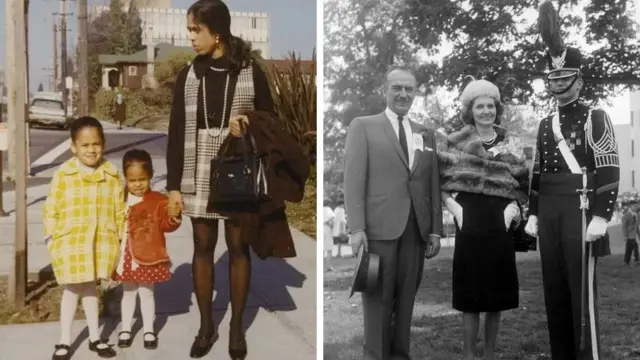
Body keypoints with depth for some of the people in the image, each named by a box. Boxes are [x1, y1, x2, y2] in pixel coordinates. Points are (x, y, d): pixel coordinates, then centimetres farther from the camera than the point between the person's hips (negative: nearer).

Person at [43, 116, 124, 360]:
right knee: (71, 289, 9)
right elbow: (51, 209, -4)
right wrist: (51, 238, -7)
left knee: (90, 287, 18)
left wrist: (122, 239, 4)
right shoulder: (63, 175, -9)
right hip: (70, 243, -2)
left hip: (101, 243, 2)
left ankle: (94, 337, 30)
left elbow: (120, 211, 4)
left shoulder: (112, 175, -1)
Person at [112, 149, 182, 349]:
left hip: (148, 256, -2)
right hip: (125, 256, 2)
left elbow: (165, 225, -11)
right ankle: (125, 329, 31)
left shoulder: (158, 200, -6)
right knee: (128, 293, 16)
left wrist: (173, 217, -31)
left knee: (146, 292, 11)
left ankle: (149, 331, 25)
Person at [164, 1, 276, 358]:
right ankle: (206, 327, 22)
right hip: (198, 177, 2)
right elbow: (177, 133, 4)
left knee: (238, 248, 6)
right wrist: (174, 185, 0)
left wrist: (248, 127, -19)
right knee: (203, 248, 8)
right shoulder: (188, 76, 3)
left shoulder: (251, 72, -4)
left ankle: (237, 327, 20)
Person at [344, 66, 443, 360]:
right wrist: (356, 227, -11)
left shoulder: (426, 134, 17)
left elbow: (433, 185, 14)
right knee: (378, 298, 2)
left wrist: (435, 229, 7)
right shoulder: (363, 126, 5)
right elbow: (354, 179, -3)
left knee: (406, 298, 7)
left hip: (416, 228, 4)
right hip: (379, 225, -3)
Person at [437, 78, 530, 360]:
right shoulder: (455, 142, 2)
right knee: (471, 298, -1)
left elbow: (521, 184, 13)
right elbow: (439, 180, 2)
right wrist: (451, 203, -12)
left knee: (496, 299, 7)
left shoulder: (510, 144, 9)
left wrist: (514, 205, -4)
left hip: (499, 227, 3)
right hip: (469, 226, -2)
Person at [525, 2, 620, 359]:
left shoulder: (596, 118, -2)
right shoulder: (546, 124, 17)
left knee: (581, 289, -5)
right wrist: (533, 214, 12)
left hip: (580, 208, -6)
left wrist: (601, 217, -18)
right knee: (554, 288, 9)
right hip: (549, 212, 6)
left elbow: (610, 170, -10)